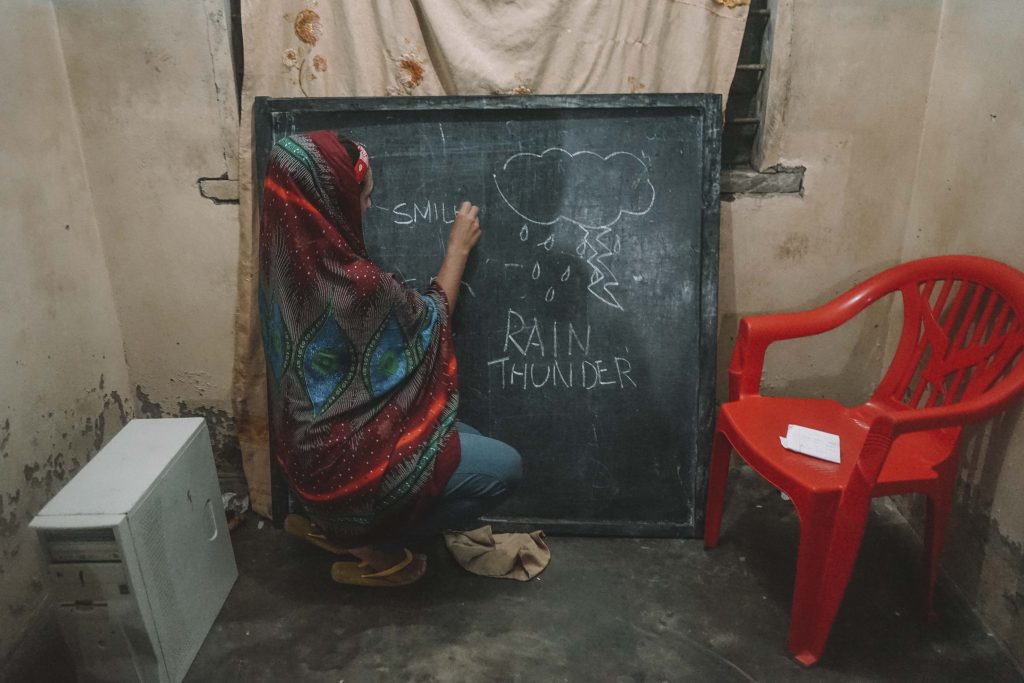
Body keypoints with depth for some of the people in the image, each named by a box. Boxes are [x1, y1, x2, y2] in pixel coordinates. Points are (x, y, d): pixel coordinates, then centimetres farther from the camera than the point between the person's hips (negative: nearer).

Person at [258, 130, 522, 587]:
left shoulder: (287, 260, -3)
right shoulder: (355, 283, -28)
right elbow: (431, 319, -7)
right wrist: (459, 247, 5)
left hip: (312, 448, 9)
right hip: (344, 460, -9)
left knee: (466, 441, 20)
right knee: (504, 467, -4)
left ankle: (334, 523, 21)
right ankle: (375, 547, 7)